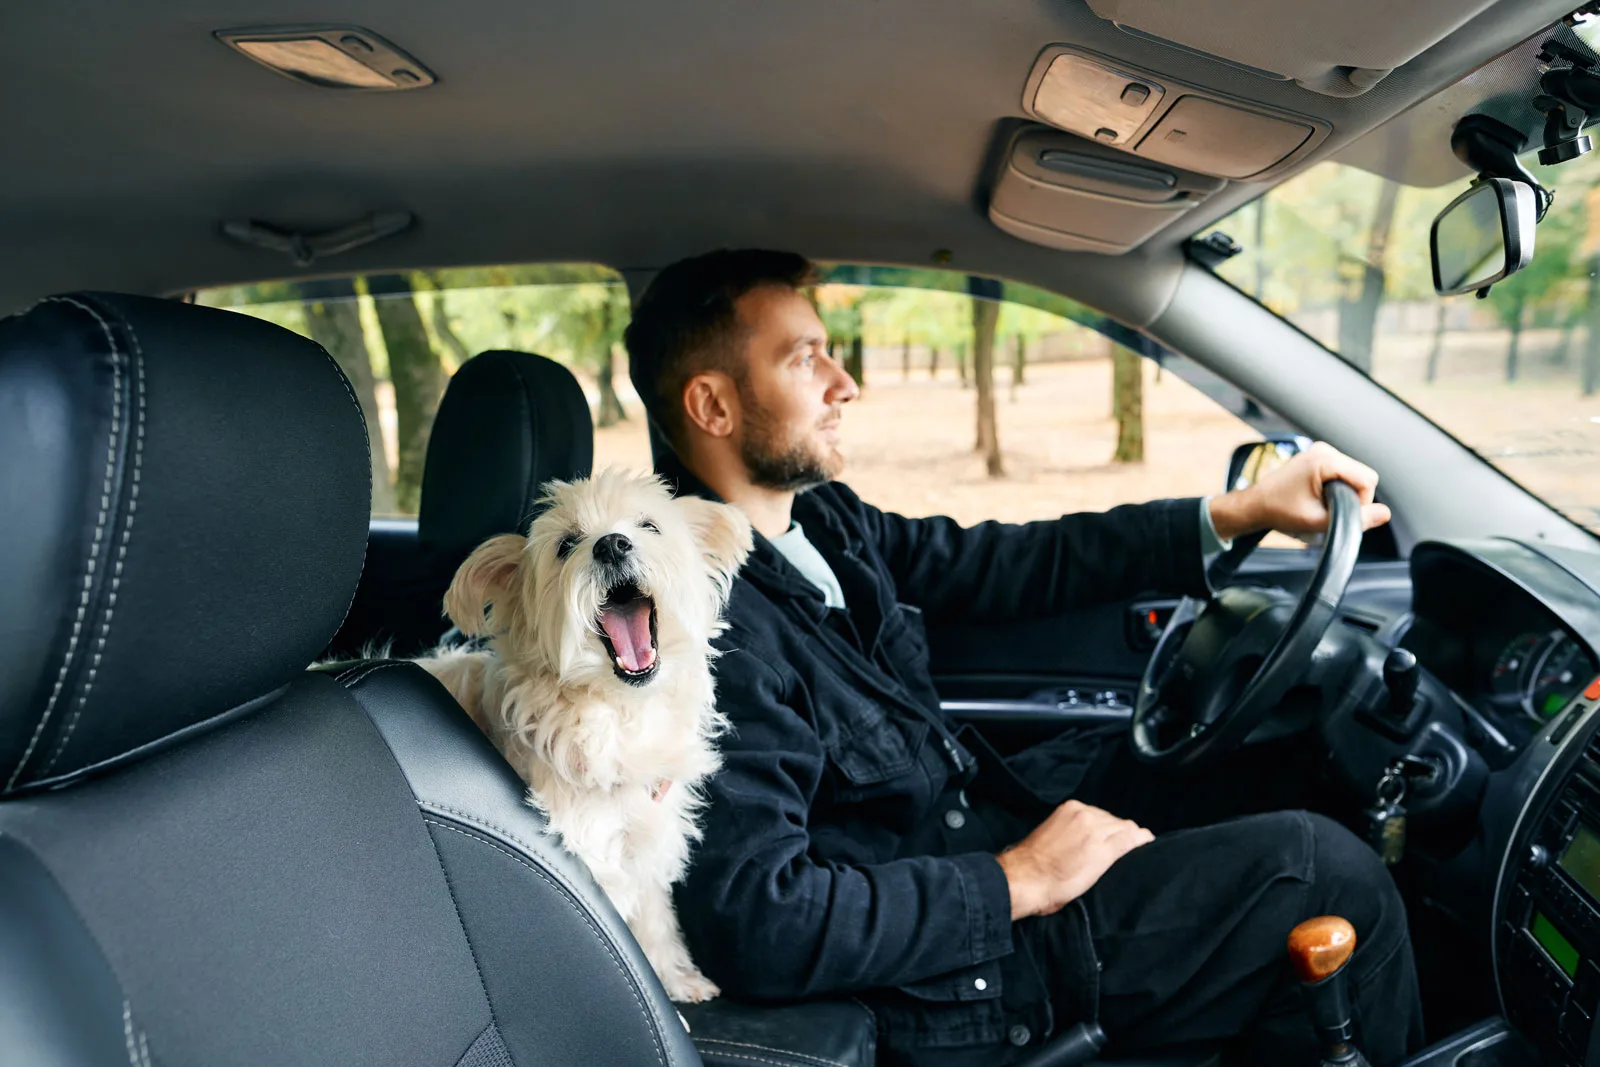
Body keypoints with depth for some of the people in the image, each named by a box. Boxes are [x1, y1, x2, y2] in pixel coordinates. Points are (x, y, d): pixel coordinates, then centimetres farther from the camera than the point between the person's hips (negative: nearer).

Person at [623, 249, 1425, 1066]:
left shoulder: (816, 515, 0)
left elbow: (997, 563, 8)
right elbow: (751, 922, -32)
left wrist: (1239, 511, 5)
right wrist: (1016, 884, -23)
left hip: (981, 823, 9)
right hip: (947, 983, -9)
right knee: (1330, 872, -7)